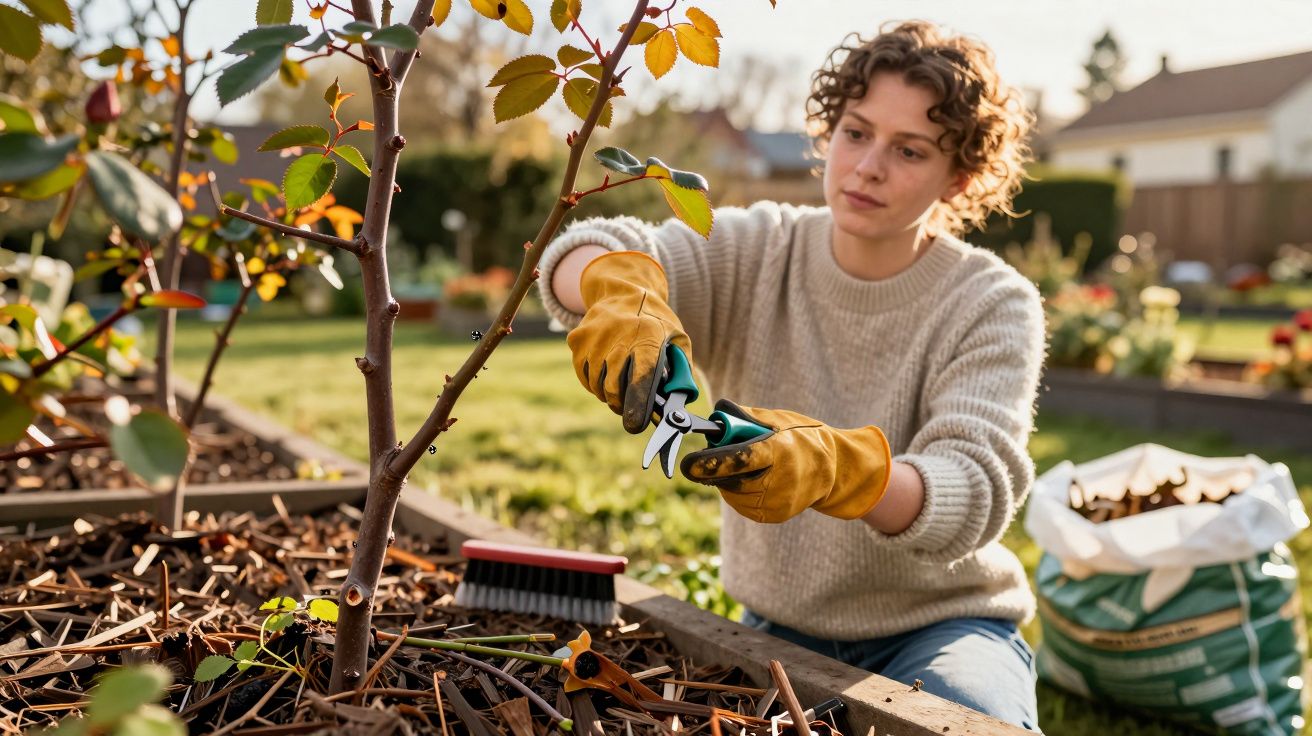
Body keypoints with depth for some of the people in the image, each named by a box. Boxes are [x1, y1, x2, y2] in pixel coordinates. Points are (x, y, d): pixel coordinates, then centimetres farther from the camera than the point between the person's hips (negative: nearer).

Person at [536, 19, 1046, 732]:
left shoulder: (992, 304, -10)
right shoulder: (759, 252, -3)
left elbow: (975, 493, -23)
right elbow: (588, 252, -16)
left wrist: (830, 466, -44)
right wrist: (622, 291, -41)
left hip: (939, 621, -3)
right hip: (780, 626, 3)